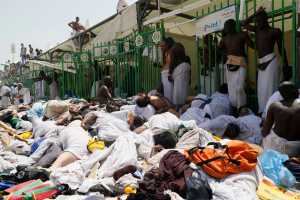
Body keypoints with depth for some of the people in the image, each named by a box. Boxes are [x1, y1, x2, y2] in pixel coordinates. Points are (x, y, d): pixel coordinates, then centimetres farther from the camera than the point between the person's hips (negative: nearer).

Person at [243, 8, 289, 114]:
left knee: (269, 88, -10)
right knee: (261, 89, 3)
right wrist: (255, 14, 10)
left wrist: (285, 64, 4)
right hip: (261, 63, 6)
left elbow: (281, 47, 6)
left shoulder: (275, 31, 2)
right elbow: (245, 24, 20)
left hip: (271, 61, -6)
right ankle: (263, 111, 7)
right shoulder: (257, 30, 15)